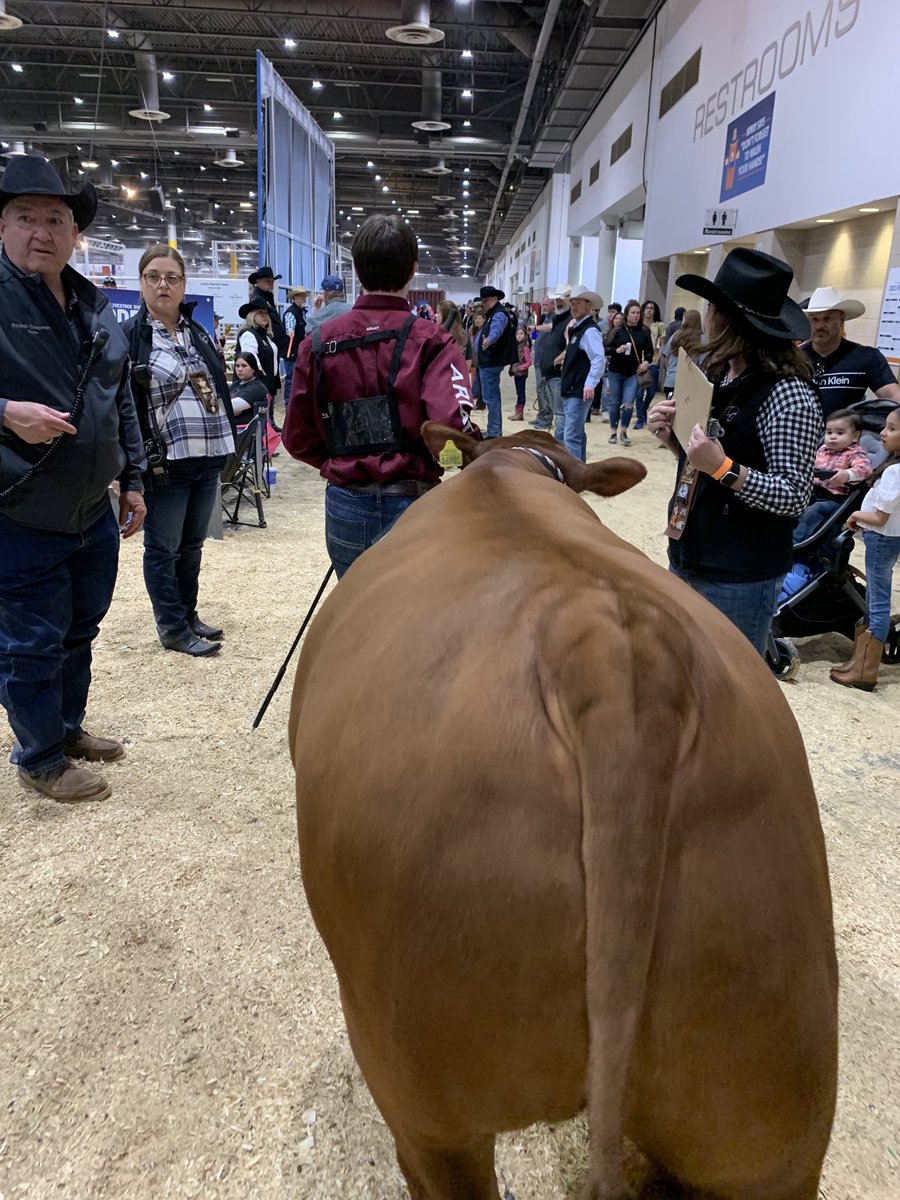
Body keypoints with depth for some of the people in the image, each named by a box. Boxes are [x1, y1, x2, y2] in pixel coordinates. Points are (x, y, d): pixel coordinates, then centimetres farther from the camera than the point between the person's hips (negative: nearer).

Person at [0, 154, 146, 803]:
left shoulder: (98, 307, 9)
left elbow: (123, 402, 17)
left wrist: (133, 478, 15)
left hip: (95, 514, 7)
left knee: (80, 632, 20)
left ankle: (69, 728, 41)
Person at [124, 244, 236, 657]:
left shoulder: (198, 333, 14)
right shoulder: (128, 336, -7)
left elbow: (219, 388, 19)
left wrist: (225, 441, 13)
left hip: (208, 457, 6)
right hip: (165, 463, -6)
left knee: (192, 544, 16)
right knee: (163, 548, 4)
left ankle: (189, 616, 29)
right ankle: (173, 629, 14)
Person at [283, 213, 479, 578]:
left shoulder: (318, 343, 2)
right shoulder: (429, 340, -10)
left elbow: (298, 439, 4)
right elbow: (452, 426, -23)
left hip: (344, 507, 4)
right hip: (410, 507, -3)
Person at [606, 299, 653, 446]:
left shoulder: (643, 333, 2)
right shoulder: (618, 331, -1)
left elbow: (649, 351, 11)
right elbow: (606, 348, 0)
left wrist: (646, 361, -6)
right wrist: (617, 350, -18)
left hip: (633, 373, 0)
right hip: (616, 372, 0)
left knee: (628, 404, -9)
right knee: (615, 403, 7)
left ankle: (624, 432, 8)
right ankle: (613, 432, 19)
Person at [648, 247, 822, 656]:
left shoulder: (786, 394, -18)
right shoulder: (718, 376, 6)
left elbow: (794, 496, -19)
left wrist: (723, 468, -30)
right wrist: (672, 436, -2)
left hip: (741, 576, -8)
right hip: (688, 557, 8)